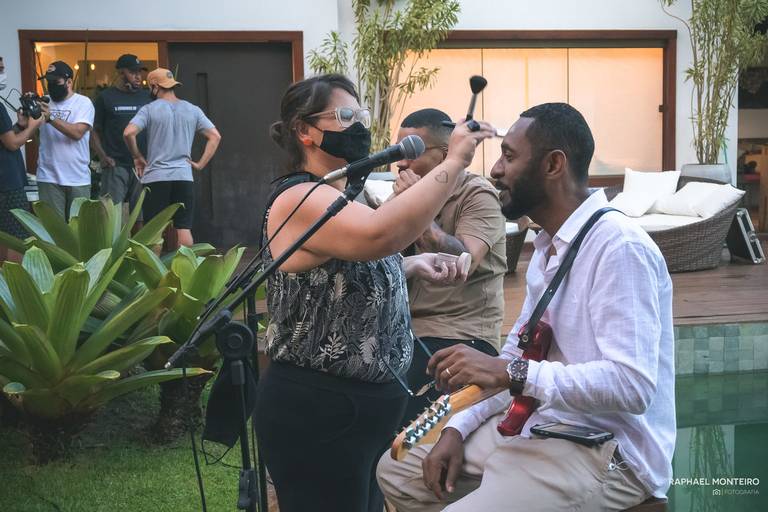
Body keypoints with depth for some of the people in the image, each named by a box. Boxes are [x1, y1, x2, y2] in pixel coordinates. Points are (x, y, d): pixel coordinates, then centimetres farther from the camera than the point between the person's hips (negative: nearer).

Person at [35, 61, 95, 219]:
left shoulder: (83, 102, -1)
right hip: (48, 178, 2)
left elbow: (77, 132, -16)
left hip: (78, 179, -2)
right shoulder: (44, 102, 8)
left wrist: (50, 117, -23)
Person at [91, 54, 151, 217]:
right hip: (116, 165, -3)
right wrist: (102, 156, -10)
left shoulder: (146, 96, 12)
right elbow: (94, 130, 4)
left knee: (141, 215, 6)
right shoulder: (105, 98, 4)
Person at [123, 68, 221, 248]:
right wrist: (200, 164, 6)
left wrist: (138, 157, 0)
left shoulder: (149, 109, -3)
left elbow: (128, 133, -15)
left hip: (155, 177, -3)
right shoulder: (193, 110, 8)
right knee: (184, 229, 4)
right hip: (184, 177, 3)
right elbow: (215, 136, 5)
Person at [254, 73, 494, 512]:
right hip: (317, 413, -10)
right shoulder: (300, 201, -19)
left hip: (367, 402, 10)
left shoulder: (345, 196, 12)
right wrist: (454, 162, -32)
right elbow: (378, 234, -38)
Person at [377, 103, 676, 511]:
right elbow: (516, 356, 16)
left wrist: (510, 373, -31)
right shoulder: (547, 247, 12)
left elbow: (633, 384, -28)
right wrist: (458, 428, 2)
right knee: (397, 469, 11)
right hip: (541, 426, 10)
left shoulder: (619, 248, -20)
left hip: (609, 452, -9)